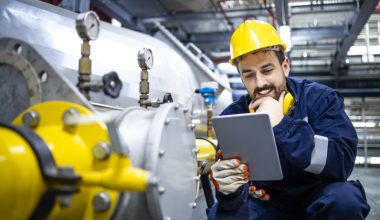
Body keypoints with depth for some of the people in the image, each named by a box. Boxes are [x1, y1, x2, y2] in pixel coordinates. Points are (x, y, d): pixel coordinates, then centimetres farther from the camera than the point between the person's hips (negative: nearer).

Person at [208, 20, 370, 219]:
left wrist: (281, 126, -34)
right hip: (267, 202, 1)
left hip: (316, 197, 0)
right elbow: (237, 184, -14)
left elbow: (342, 163, -27)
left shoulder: (319, 98, -14)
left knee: (345, 198, -33)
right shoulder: (232, 117, -10)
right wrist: (229, 190, -38)